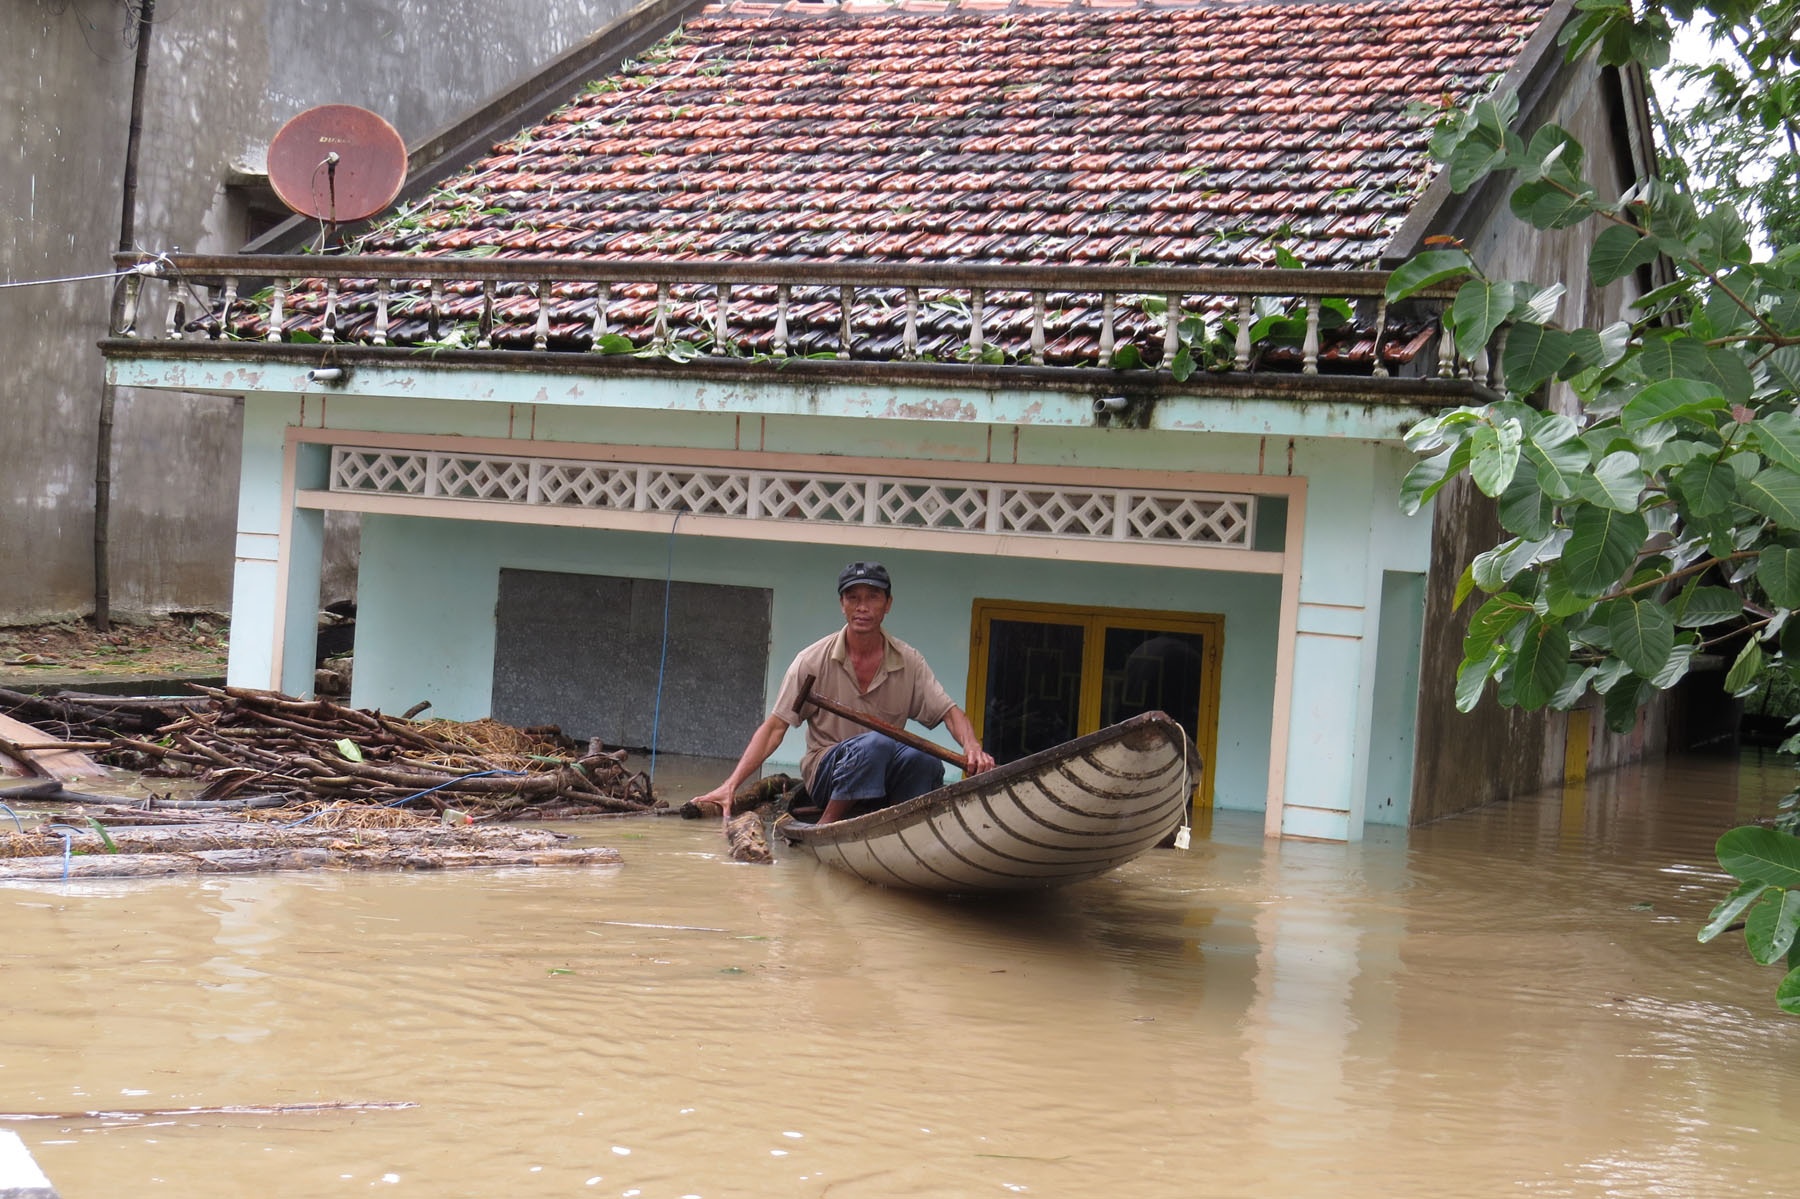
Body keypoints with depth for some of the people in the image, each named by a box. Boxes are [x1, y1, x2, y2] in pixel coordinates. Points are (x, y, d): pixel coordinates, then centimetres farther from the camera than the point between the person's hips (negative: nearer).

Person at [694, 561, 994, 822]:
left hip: (885, 778, 2)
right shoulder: (814, 660, -4)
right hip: (824, 772, -2)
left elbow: (950, 713, 1)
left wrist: (973, 746, -22)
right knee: (876, 742, -35)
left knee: (925, 761, -32)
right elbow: (774, 727, -4)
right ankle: (824, 828, -23)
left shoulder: (908, 662, 3)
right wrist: (731, 786, -13)